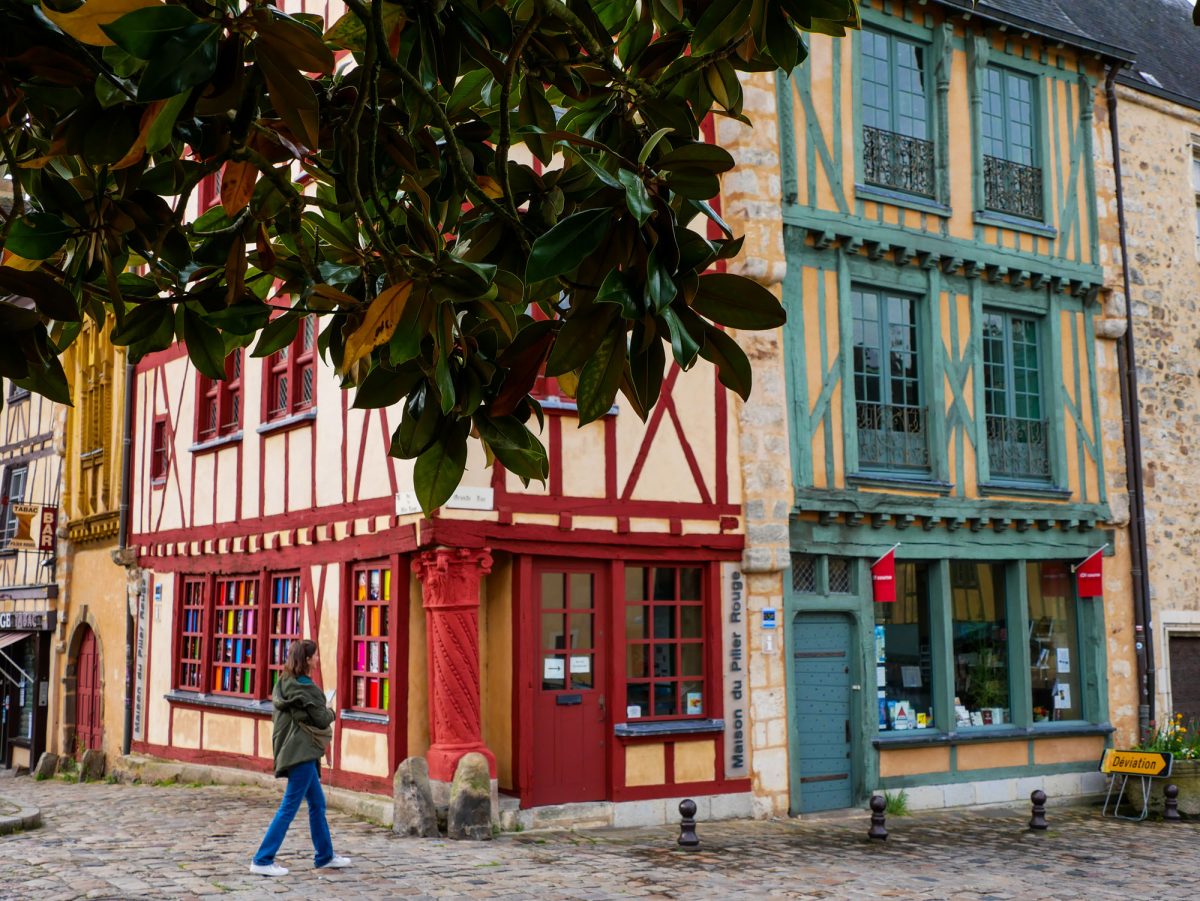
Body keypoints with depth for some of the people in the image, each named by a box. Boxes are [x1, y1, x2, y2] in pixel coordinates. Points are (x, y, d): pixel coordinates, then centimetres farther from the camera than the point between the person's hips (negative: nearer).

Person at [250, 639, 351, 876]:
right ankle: (262, 861, -2)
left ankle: (324, 855, 26)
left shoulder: (283, 684, 8)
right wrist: (331, 713, 9)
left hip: (291, 749, 9)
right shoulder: (304, 686, -17)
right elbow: (321, 719, -13)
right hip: (302, 752, -9)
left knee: (317, 802, 17)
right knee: (289, 807, -4)